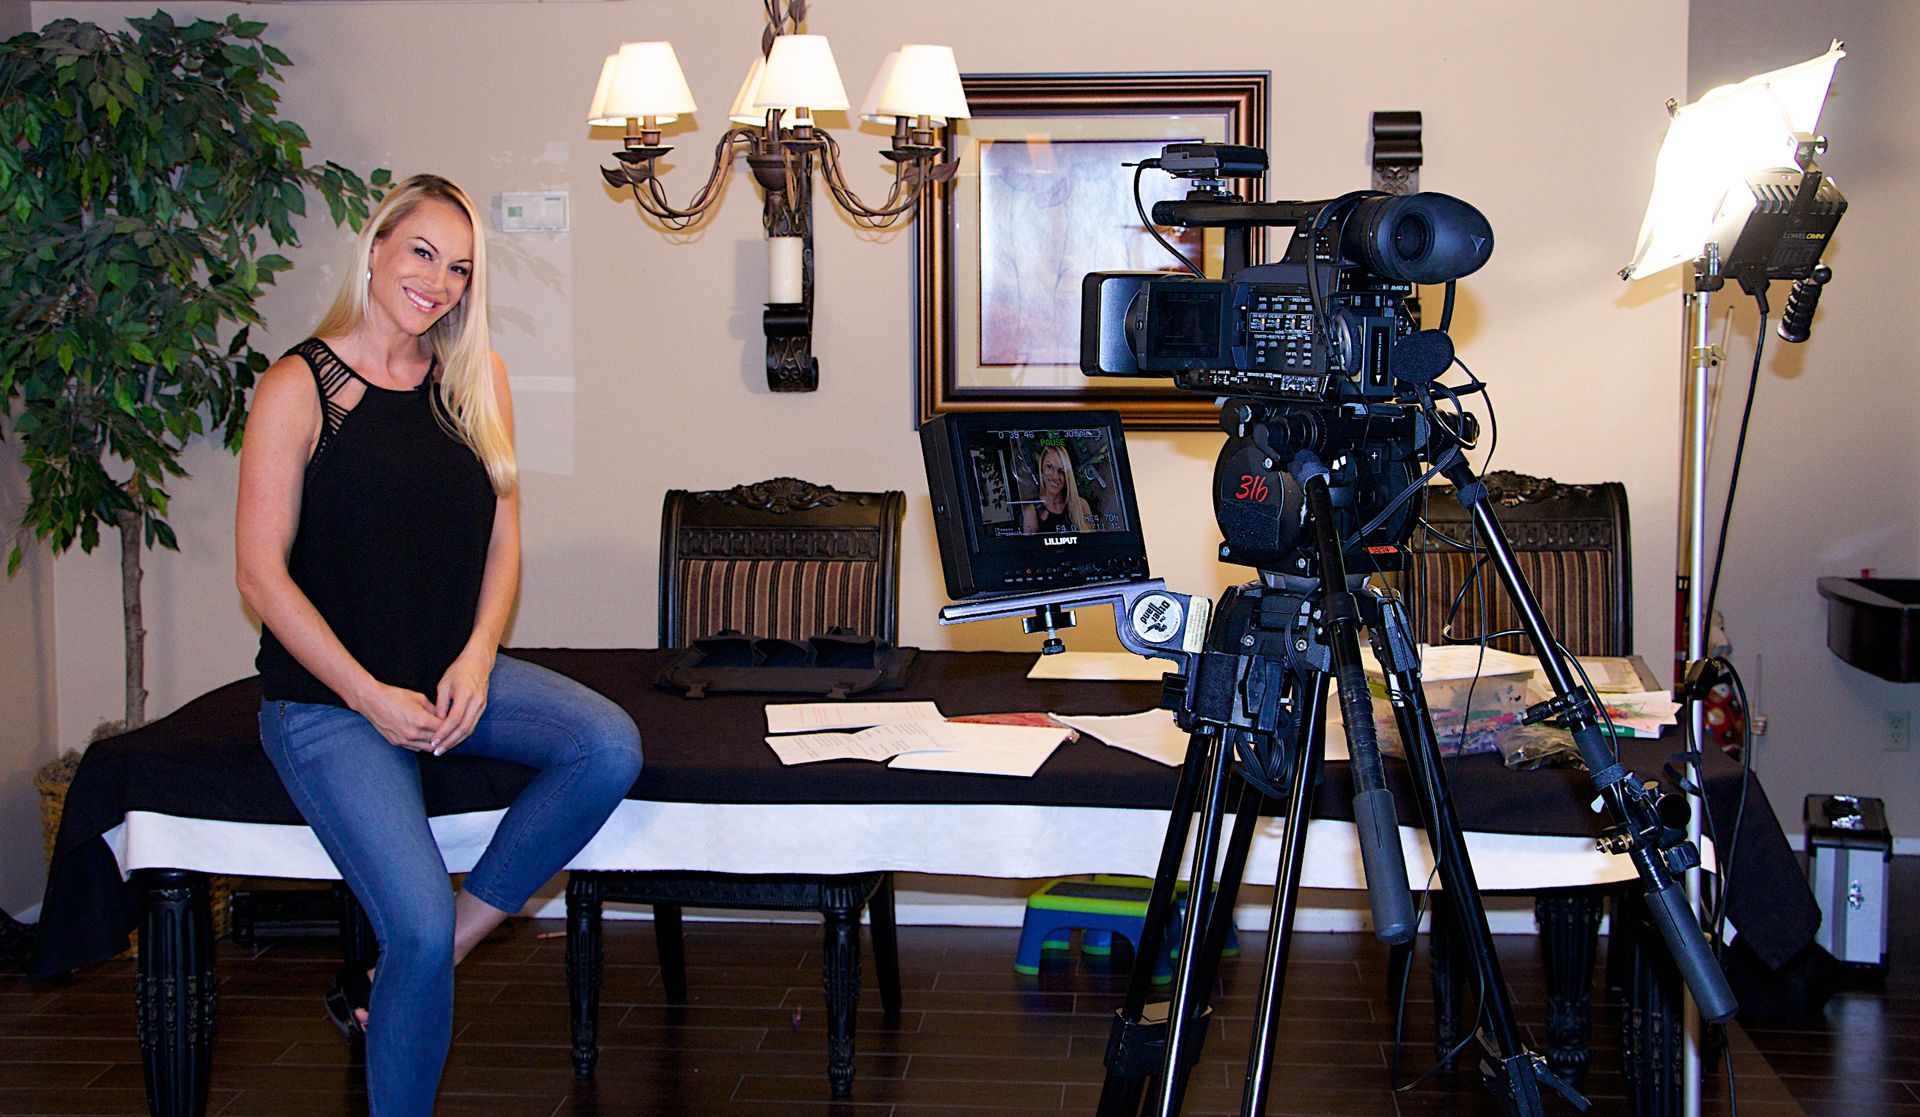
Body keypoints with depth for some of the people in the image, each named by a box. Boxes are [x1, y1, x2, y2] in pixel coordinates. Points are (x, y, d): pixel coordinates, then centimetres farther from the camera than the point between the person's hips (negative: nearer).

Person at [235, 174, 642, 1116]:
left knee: (610, 747, -22)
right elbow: (261, 574, -9)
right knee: (422, 925, -22)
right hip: (328, 700, -5)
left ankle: (406, 969, -9)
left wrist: (476, 661, -7)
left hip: (455, 676, 6)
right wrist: (371, 698, -15)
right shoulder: (300, 387, -6)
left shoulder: (475, 380, 9)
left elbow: (502, 539, 11)